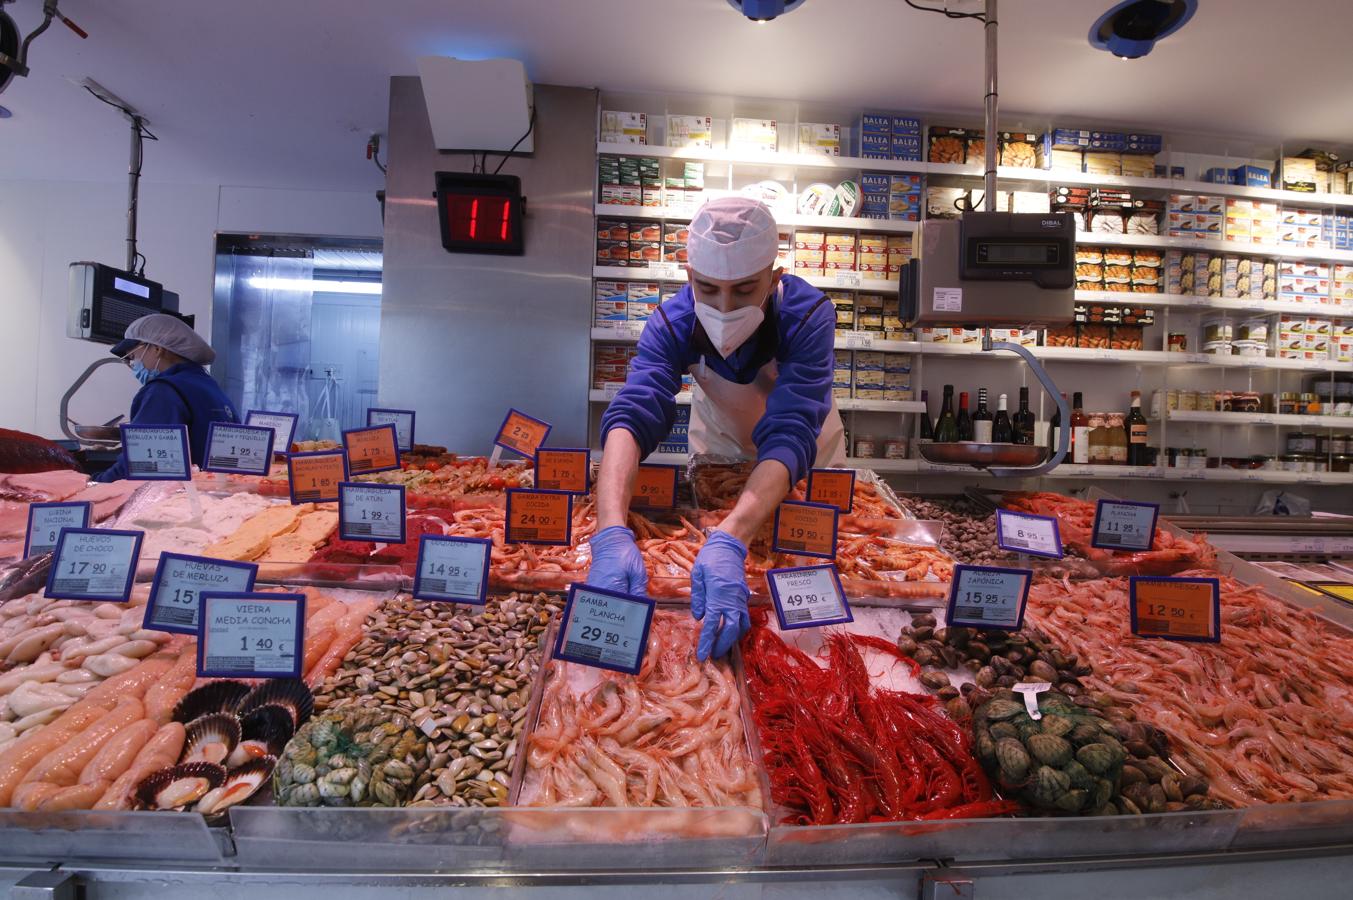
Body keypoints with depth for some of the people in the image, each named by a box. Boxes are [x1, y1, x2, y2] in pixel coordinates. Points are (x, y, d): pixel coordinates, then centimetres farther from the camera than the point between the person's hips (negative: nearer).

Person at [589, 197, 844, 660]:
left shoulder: (809, 317, -39)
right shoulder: (672, 322, -32)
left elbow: (789, 437, -49)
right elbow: (630, 417, -45)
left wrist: (731, 541, -66)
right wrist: (612, 533, -63)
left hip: (804, 450, 0)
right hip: (718, 440, 1)